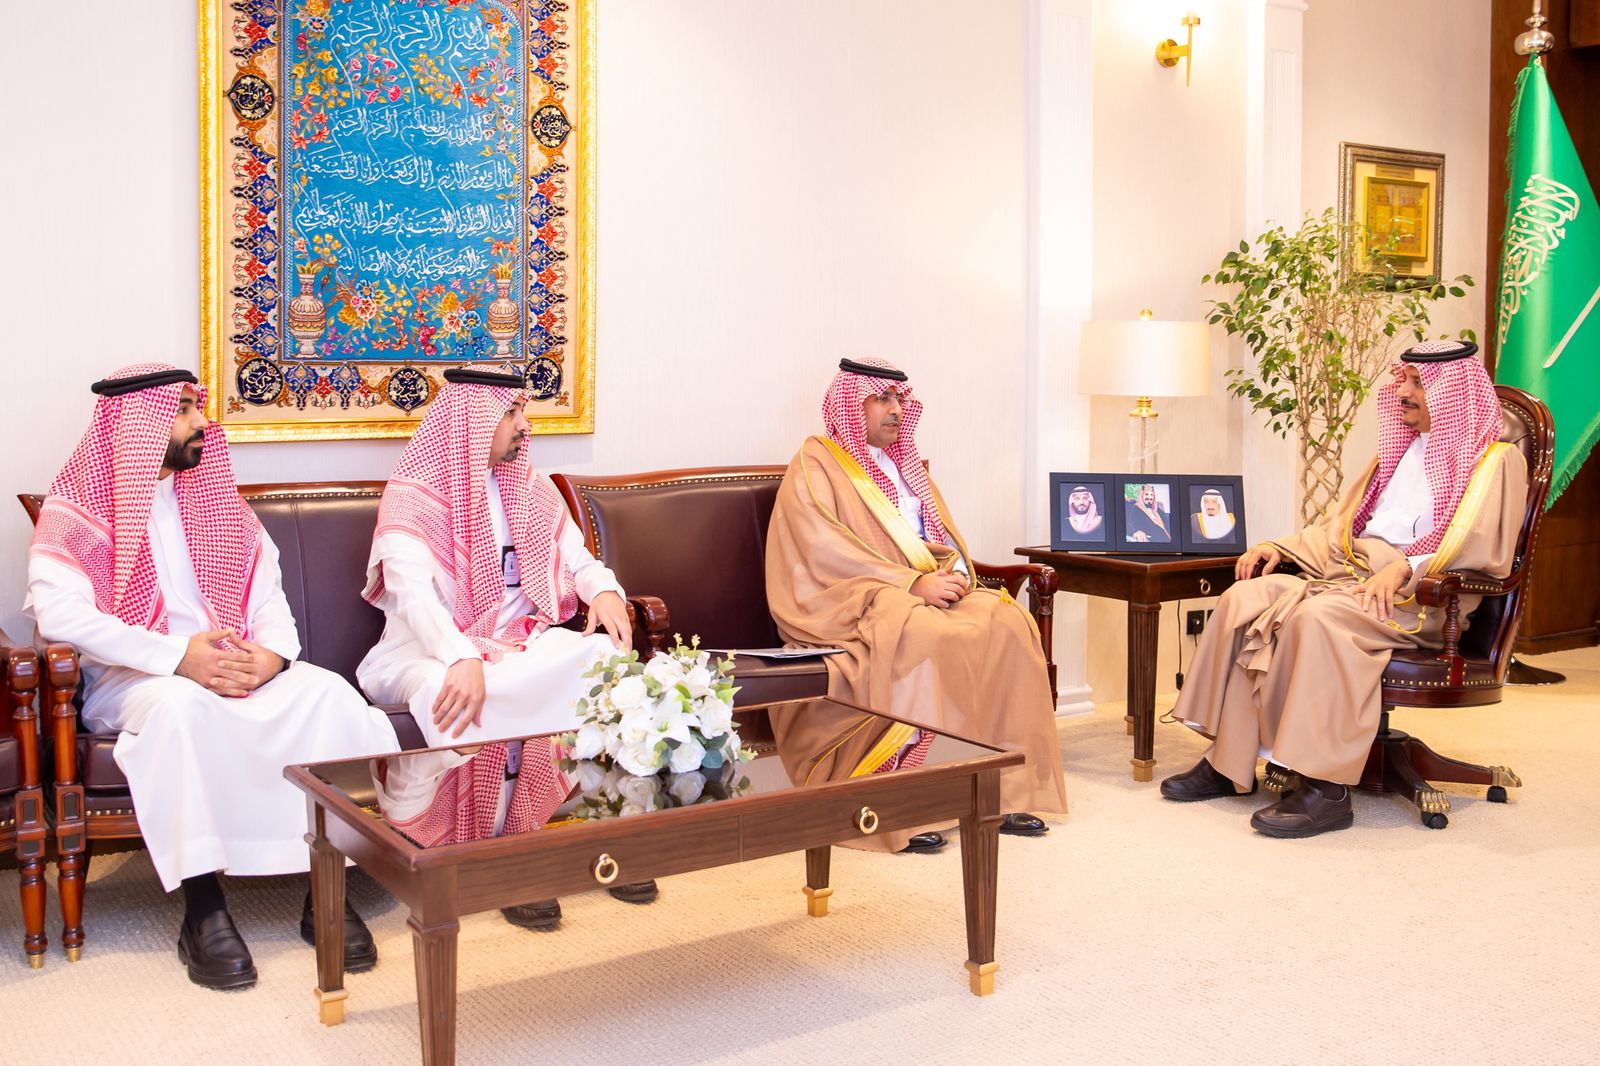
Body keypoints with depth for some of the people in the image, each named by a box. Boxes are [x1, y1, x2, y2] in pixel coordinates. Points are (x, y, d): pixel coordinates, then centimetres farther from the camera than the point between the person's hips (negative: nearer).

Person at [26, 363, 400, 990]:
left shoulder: (214, 501, 19)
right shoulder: (76, 508, 3)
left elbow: (268, 596, 11)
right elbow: (59, 613, -13)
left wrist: (274, 652, -12)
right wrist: (177, 655, -23)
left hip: (238, 670, 4)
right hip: (132, 679, -4)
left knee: (328, 693, -25)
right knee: (181, 703, -39)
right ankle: (203, 910, -32)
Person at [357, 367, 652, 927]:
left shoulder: (529, 487, 15)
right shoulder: (412, 495, -6)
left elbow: (577, 558, 11)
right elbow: (413, 592, -21)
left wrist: (604, 590, -15)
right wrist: (462, 659, -40)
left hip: (519, 640, 5)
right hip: (433, 650, -5)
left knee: (606, 656, -24)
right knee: (471, 697, -39)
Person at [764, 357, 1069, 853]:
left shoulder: (905, 463, 23)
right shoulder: (816, 464, 0)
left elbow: (946, 537, 19)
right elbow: (826, 552, -13)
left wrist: (954, 572, -6)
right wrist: (912, 582, -20)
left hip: (927, 593, 7)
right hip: (853, 604, -7)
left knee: (1007, 623, -20)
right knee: (928, 638, -37)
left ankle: (1006, 788, -17)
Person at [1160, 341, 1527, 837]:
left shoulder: (1495, 461, 3)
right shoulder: (1399, 450, 27)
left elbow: (1484, 551, -12)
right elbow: (1339, 524, 28)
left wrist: (1404, 567, -26)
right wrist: (1280, 547, 12)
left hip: (1420, 597, -7)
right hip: (1350, 570, 7)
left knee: (1319, 615, -36)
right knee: (1245, 598, -17)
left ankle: (1326, 788, -33)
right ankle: (1227, 761, -18)